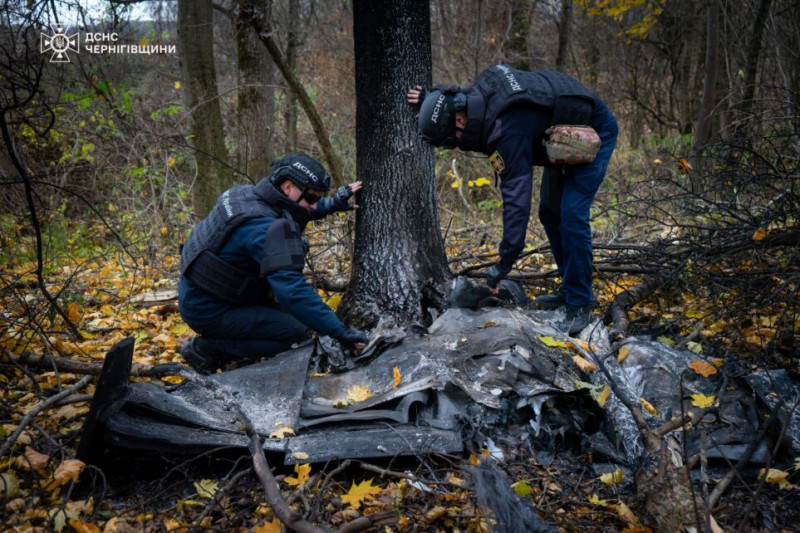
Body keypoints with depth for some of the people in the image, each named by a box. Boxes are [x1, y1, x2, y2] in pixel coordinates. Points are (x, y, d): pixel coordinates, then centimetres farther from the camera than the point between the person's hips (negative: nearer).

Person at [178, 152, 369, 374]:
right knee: (298, 331, -14)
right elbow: (293, 291, -35)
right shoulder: (264, 228, -28)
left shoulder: (251, 195, 1)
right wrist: (340, 332, -33)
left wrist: (333, 204, 16)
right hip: (208, 312, -10)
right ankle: (207, 348, -7)